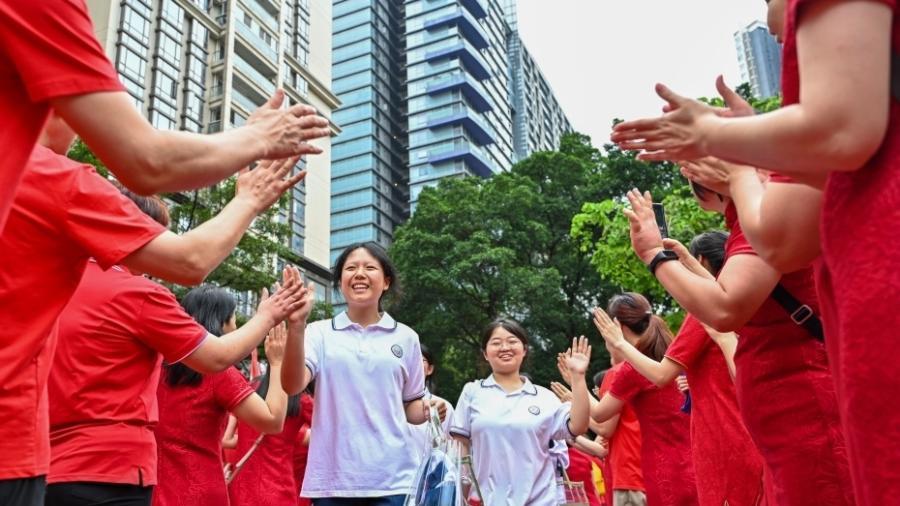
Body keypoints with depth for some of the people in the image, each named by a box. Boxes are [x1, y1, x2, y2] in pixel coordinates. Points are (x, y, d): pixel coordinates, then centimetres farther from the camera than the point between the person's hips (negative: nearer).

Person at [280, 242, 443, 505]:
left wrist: (428, 410, -6)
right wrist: (297, 327, -25)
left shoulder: (405, 337, 7)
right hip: (331, 479, 0)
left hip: (392, 478, 1)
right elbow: (292, 385, -12)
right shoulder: (320, 332, 4)